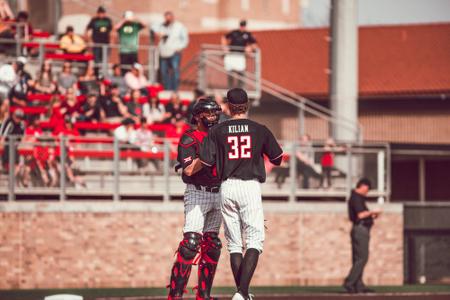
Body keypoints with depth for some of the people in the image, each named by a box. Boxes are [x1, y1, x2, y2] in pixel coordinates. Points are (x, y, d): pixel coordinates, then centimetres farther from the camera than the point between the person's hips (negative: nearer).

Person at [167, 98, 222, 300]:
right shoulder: (189, 139, -6)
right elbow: (189, 169, -18)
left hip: (217, 194, 8)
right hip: (197, 194, -8)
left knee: (212, 245, 8)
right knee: (191, 242, -17)